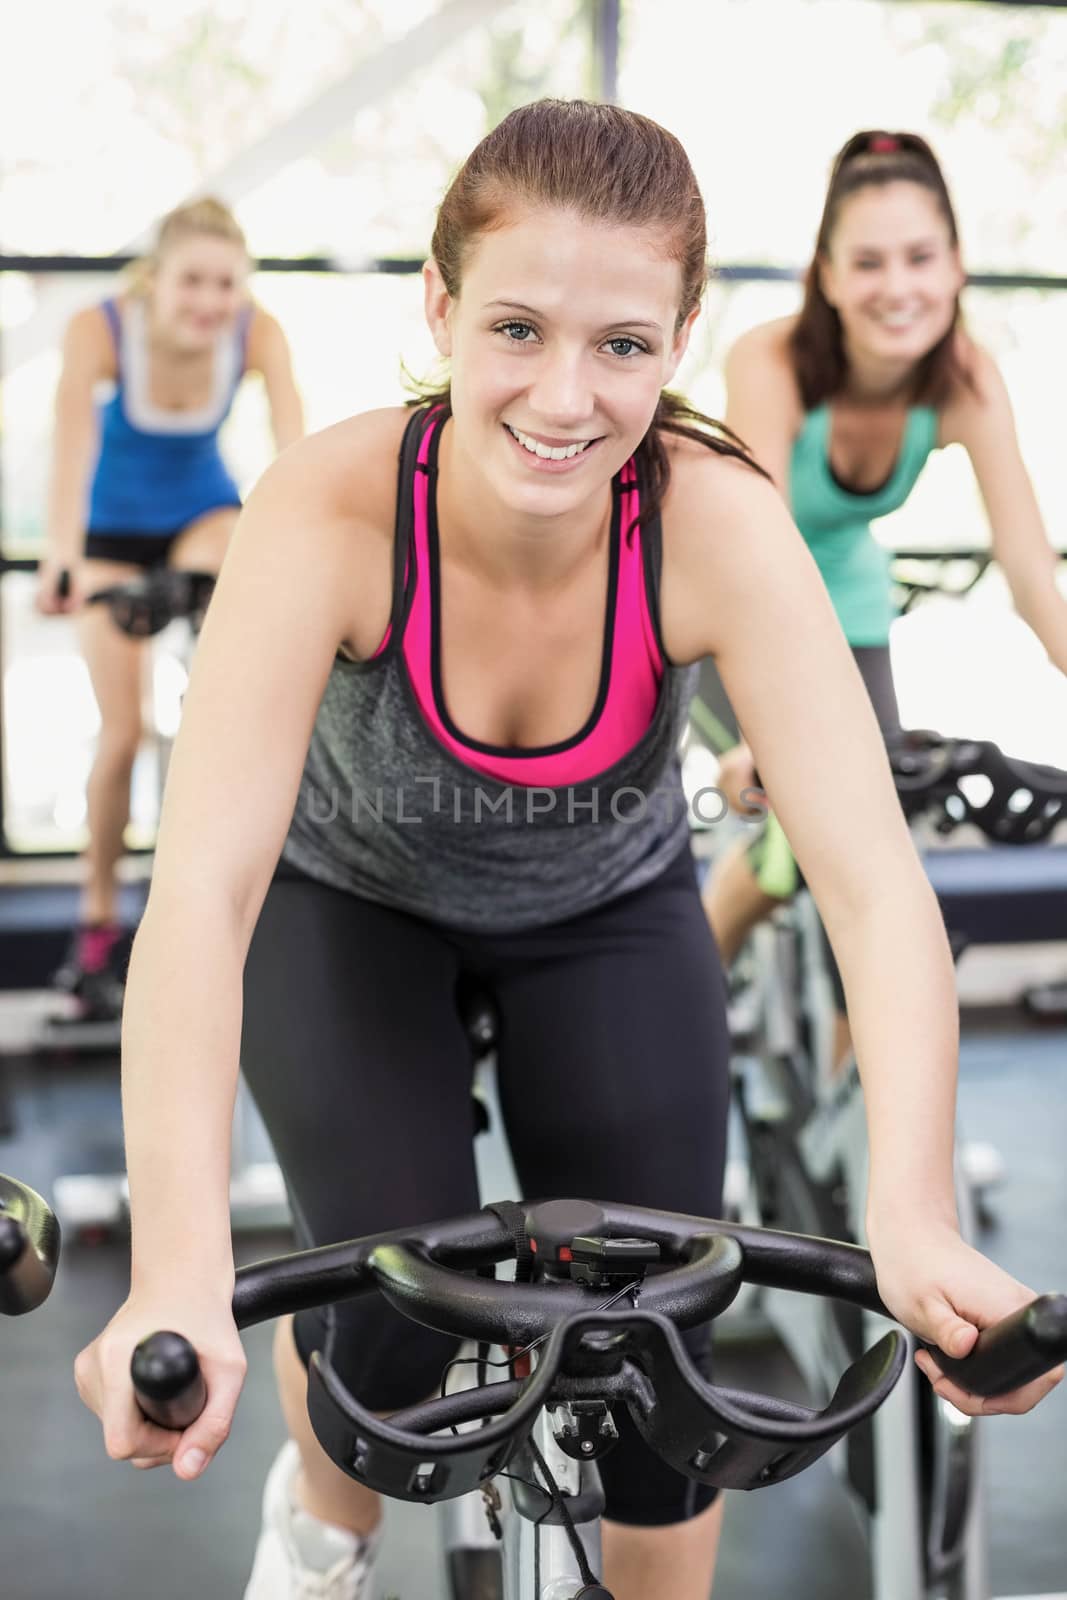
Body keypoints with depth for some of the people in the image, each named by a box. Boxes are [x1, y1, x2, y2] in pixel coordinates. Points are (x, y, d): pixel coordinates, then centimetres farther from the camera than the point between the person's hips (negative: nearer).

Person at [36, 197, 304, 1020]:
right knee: (122, 730, -6)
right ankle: (98, 926, 11)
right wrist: (62, 557, -57)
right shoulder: (99, 329, -29)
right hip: (115, 526, -1)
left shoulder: (259, 333, -24)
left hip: (204, 510, 1)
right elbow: (74, 441, -41)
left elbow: (295, 444, -33)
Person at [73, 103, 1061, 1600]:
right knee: (392, 1321, -16)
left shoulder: (719, 525, -32)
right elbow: (203, 885, -42)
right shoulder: (333, 510, -35)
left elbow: (877, 881, -38)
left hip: (608, 915, 1)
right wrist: (179, 1271, -54)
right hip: (353, 903, -1)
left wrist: (914, 1221, -52)